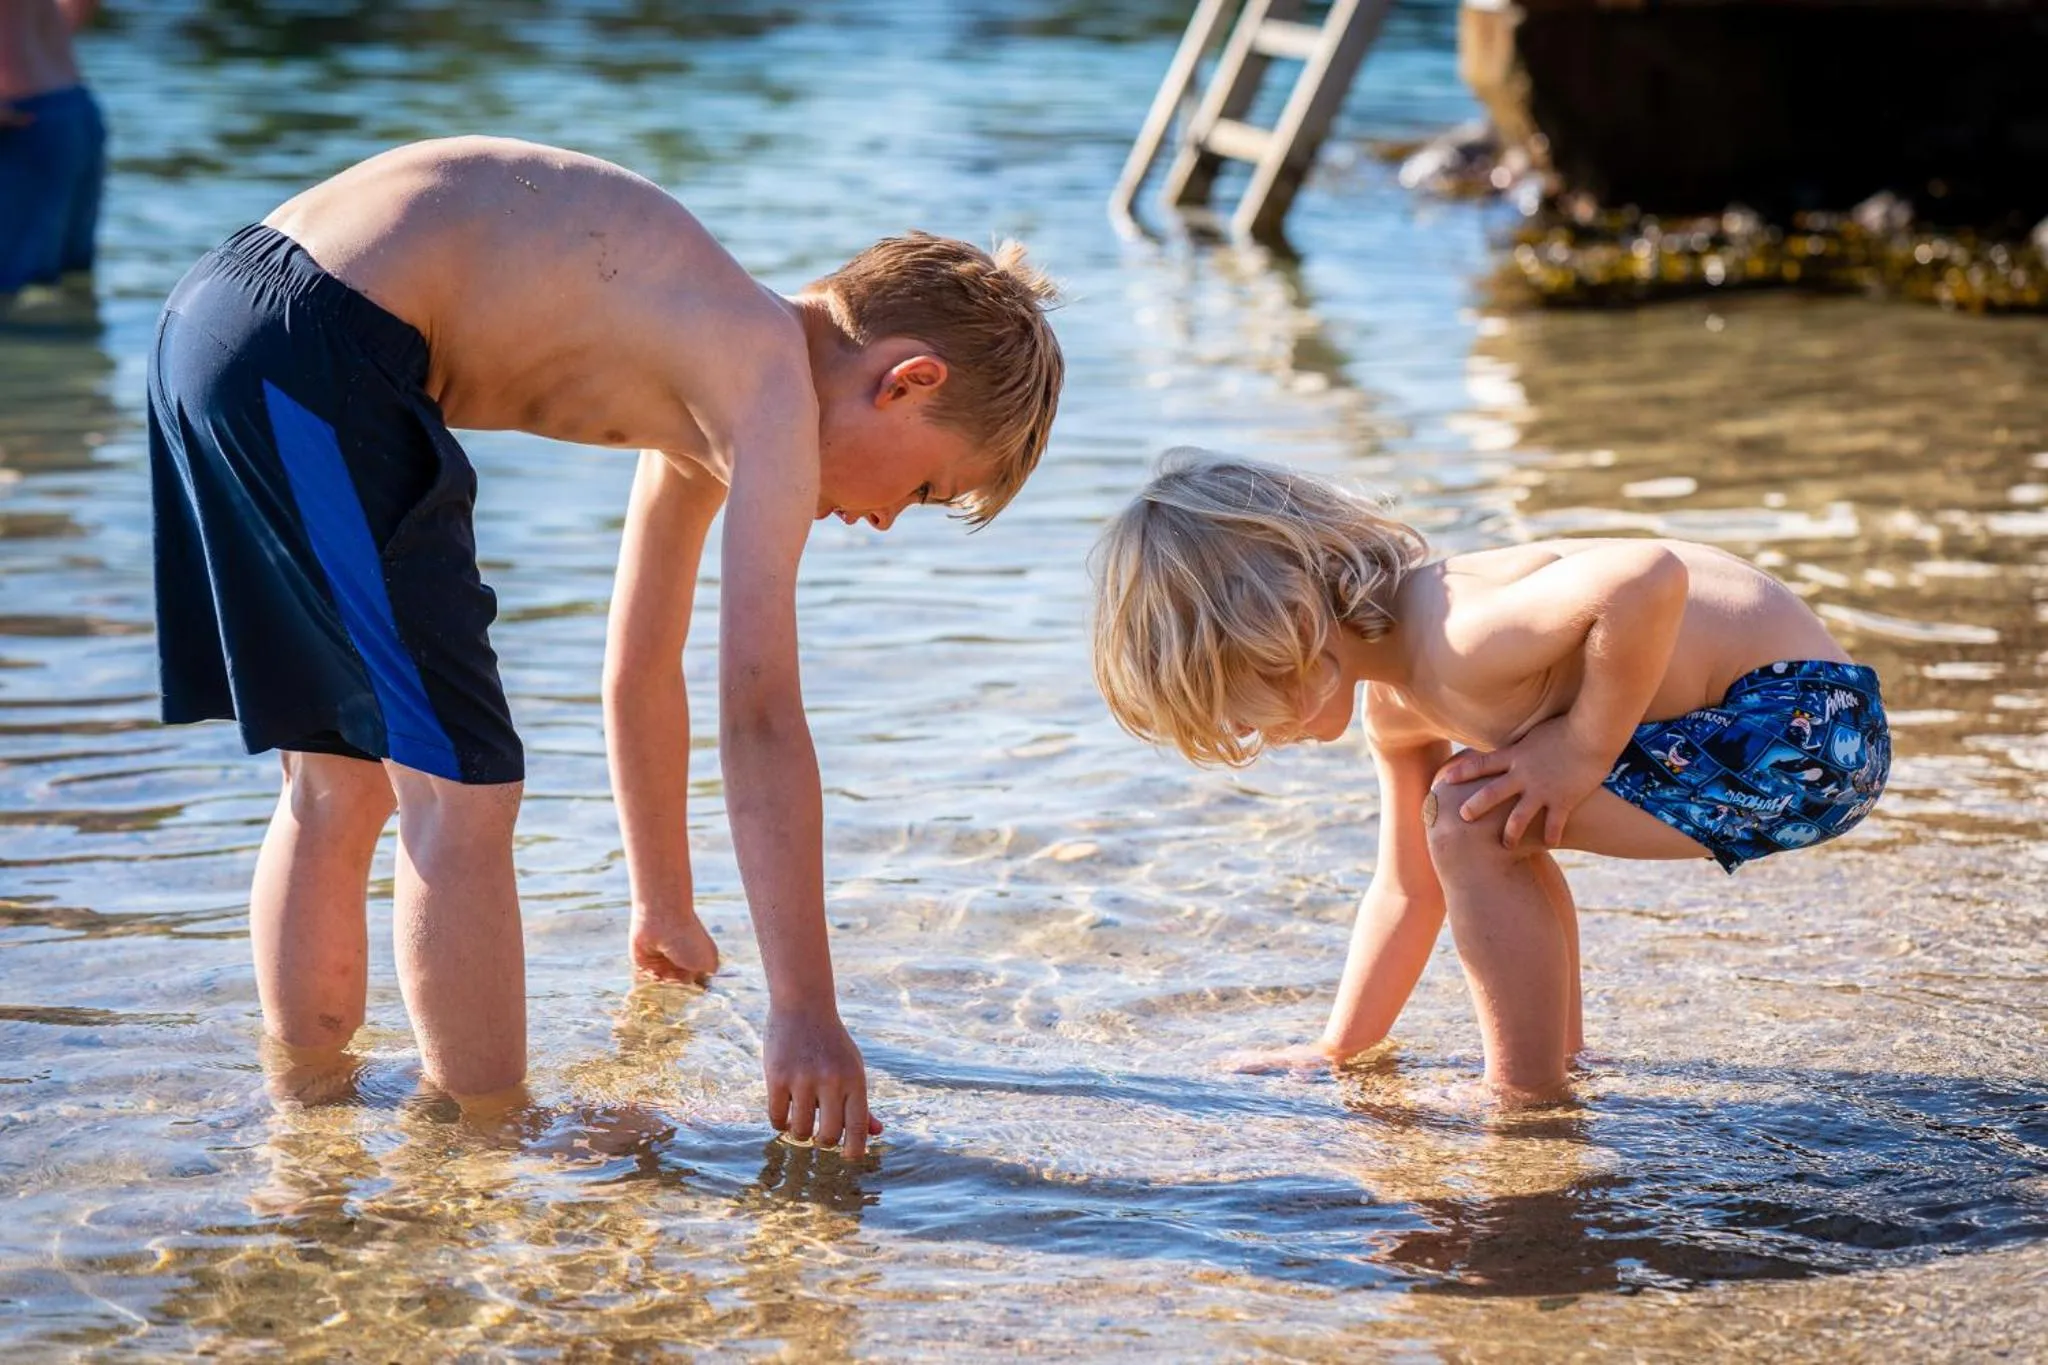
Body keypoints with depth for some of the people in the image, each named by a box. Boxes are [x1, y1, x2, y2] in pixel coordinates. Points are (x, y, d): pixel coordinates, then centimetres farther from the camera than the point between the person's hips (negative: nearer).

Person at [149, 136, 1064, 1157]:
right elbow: (761, 716, -13)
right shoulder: (775, 379, -7)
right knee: (461, 793, -3)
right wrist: (805, 1016, -12)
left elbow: (641, 672, 32)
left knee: (340, 782, 19)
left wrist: (665, 914, 42)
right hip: (316, 352, -10)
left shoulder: (712, 393, 21)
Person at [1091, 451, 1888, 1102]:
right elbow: (1410, 888, 19)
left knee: (1471, 815, -17)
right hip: (1752, 719, 10)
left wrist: (1583, 749, -27)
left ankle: (1529, 1092, -7)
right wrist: (1339, 1050, 22)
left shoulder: (1452, 645, -26)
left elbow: (1648, 577, -40)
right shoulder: (1395, 708, 7)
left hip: (1805, 726, -10)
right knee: (1484, 825, 22)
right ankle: (1561, 1045, 29)